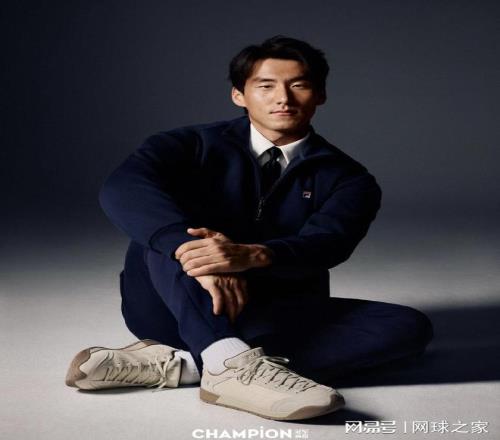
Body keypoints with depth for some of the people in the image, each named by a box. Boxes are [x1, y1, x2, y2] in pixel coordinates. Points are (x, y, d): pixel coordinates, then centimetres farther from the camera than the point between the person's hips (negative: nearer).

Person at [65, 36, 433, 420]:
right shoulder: (194, 146, -2)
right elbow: (122, 188, -22)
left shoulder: (348, 178, 1)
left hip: (274, 319, 2)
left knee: (410, 327, -22)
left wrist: (252, 256, -42)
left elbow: (326, 244, -20)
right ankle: (231, 363, -47)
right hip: (175, 309, -1)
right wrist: (194, 253, -41)